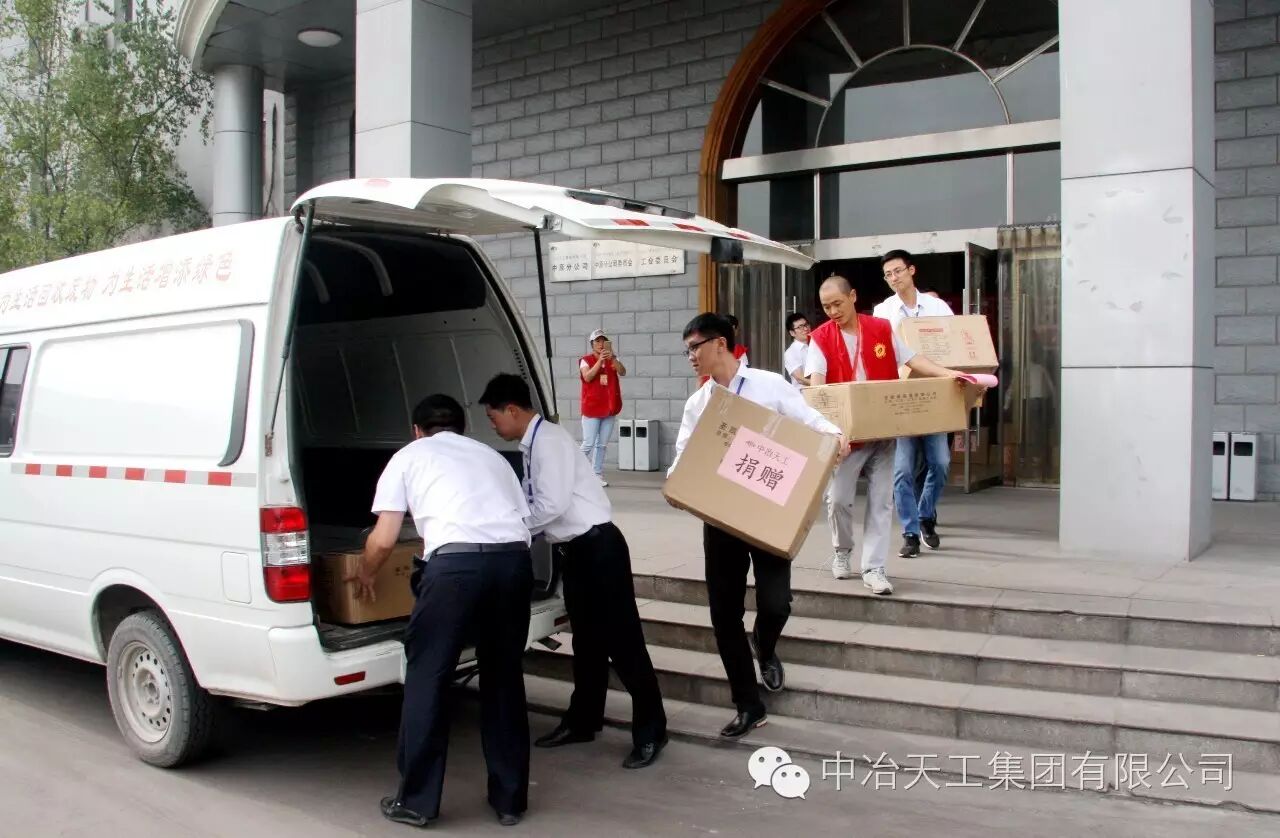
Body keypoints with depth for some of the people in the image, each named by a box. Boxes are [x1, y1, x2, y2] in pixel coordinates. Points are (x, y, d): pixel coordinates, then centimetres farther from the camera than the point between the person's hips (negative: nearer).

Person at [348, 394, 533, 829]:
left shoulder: (408, 456, 20)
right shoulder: (491, 455, 31)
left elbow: (383, 540, 13)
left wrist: (364, 573, 33)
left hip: (455, 563, -4)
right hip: (514, 560, 4)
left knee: (427, 677, 11)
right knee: (504, 677, 17)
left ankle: (416, 801, 20)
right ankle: (510, 799, 26)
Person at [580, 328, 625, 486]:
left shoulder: (612, 360, 8)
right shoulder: (586, 360, -1)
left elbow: (622, 372, -10)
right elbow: (587, 377, -18)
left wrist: (612, 357, -24)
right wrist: (600, 360, -24)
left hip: (609, 408, 4)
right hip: (591, 408, -4)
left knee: (602, 444, 7)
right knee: (588, 443, -7)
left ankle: (597, 474, 13)